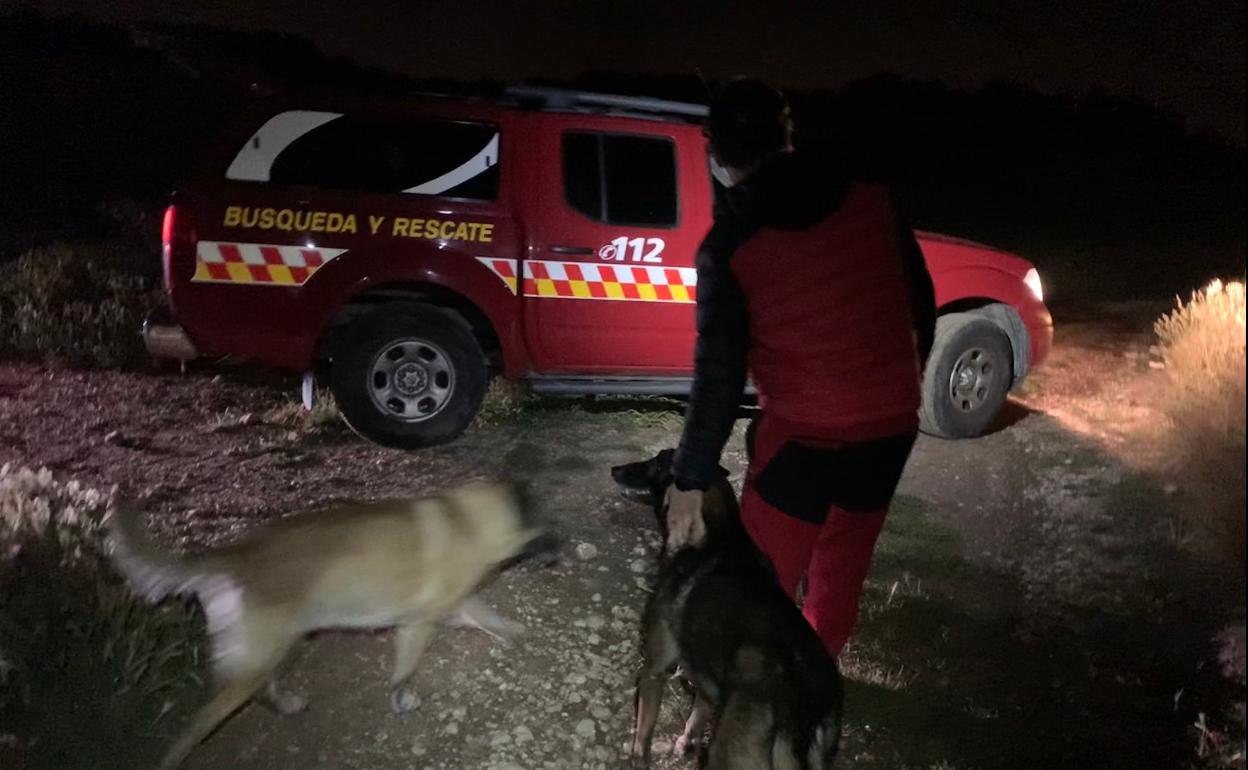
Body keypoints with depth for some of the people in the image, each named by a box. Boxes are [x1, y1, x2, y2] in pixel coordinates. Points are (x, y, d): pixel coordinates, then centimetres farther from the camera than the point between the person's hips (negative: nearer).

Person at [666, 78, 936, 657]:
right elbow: (921, 301, 6)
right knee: (844, 564, 25)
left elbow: (719, 374, -16)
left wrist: (690, 480, -8)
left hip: (803, 435, -5)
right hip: (891, 424, 5)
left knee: (765, 578, 15)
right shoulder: (873, 204, -4)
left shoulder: (729, 246, -15)